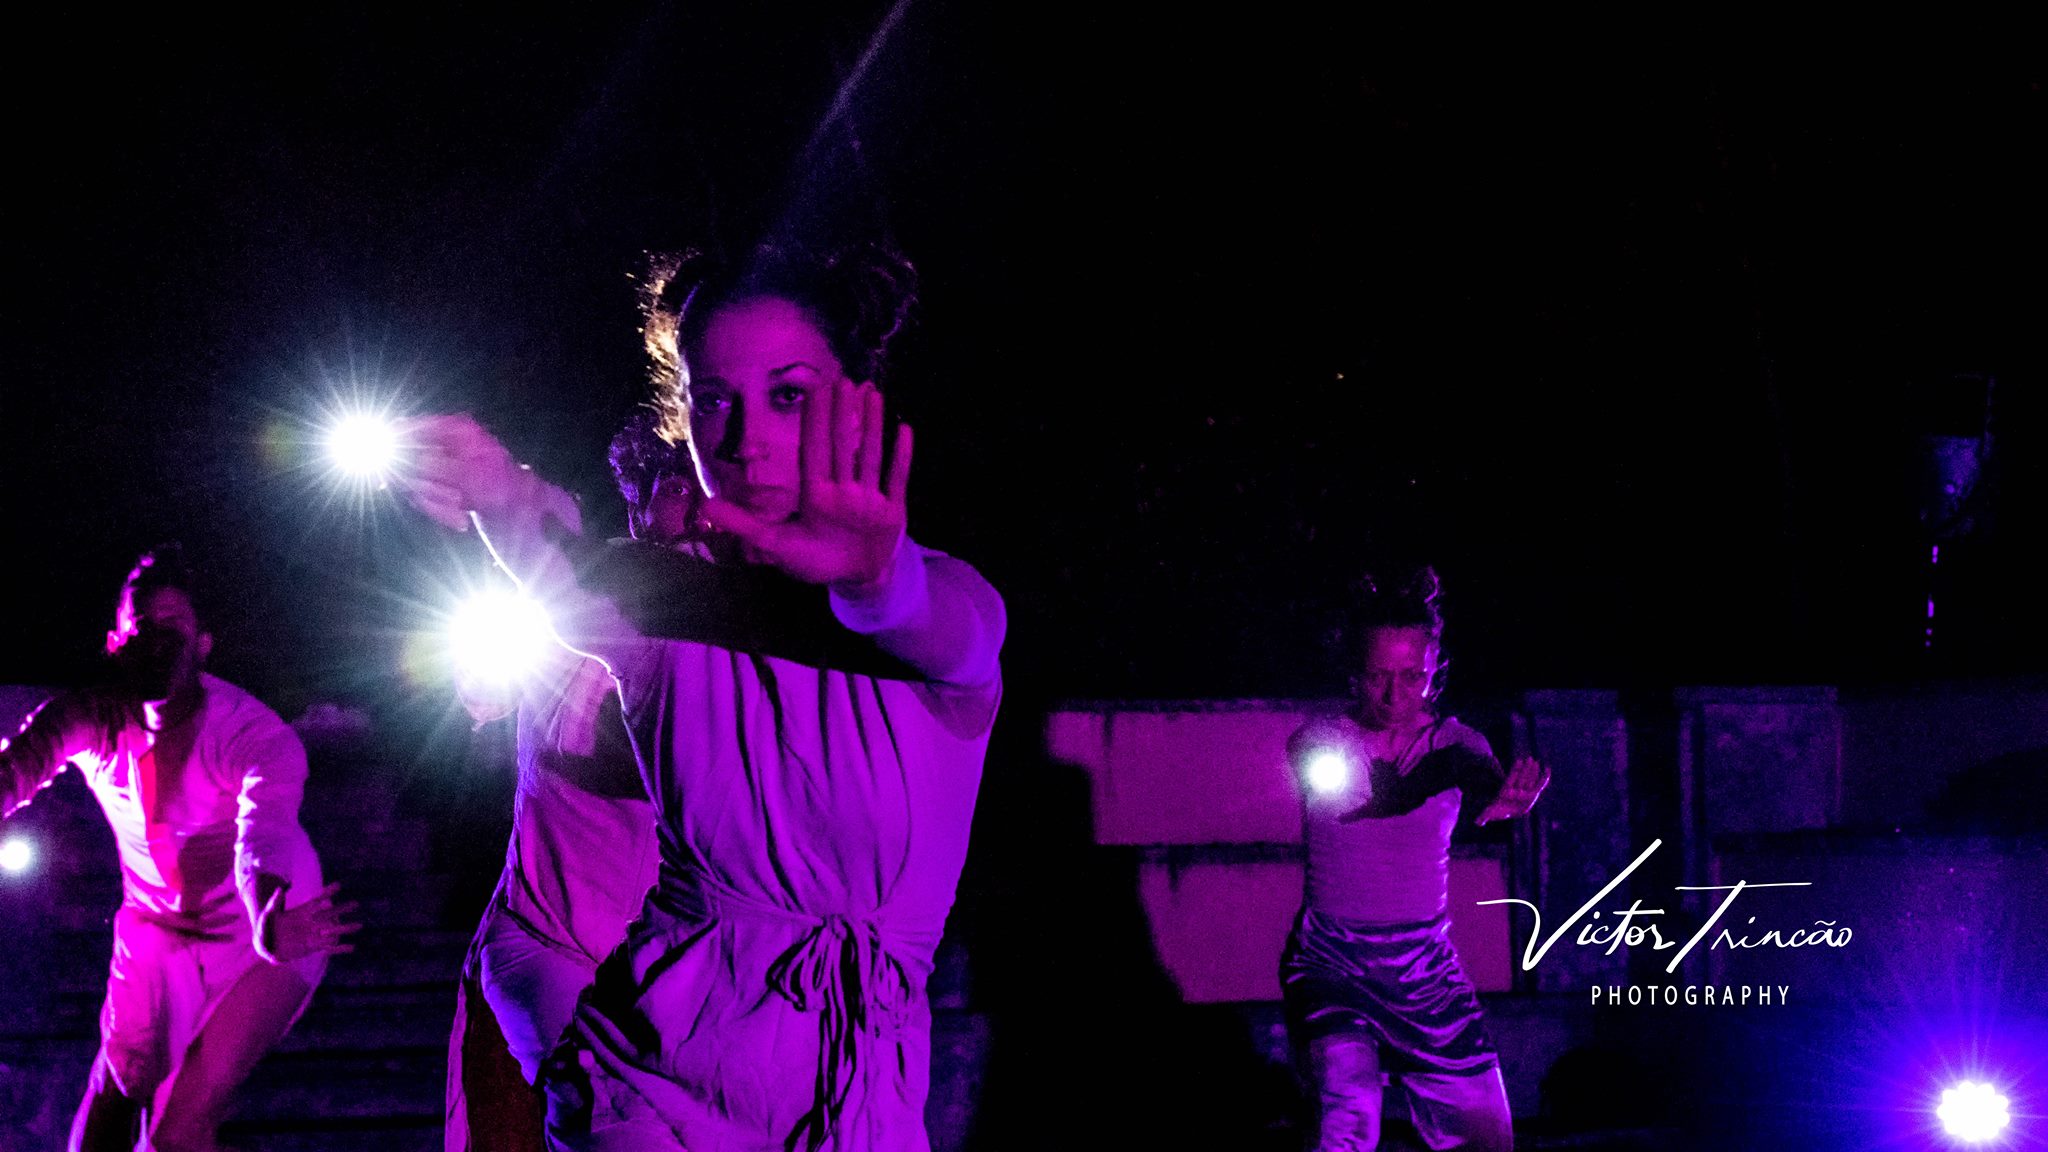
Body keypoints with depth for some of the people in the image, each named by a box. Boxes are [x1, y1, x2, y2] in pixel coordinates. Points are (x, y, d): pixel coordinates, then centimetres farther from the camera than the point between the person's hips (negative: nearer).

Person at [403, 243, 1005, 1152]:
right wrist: (515, 508, -46)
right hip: (649, 1070, 1)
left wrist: (871, 576, -52)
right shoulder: (665, 608, -1)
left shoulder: (952, 607, -5)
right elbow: (580, 598, -23)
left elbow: (945, 633, -29)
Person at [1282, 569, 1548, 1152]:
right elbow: (1350, 803, -29)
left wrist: (1508, 799, -50)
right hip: (1333, 962, -3)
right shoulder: (1316, 743, -10)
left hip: (1426, 967, 3)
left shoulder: (1456, 744, -4)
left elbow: (1486, 790, -25)